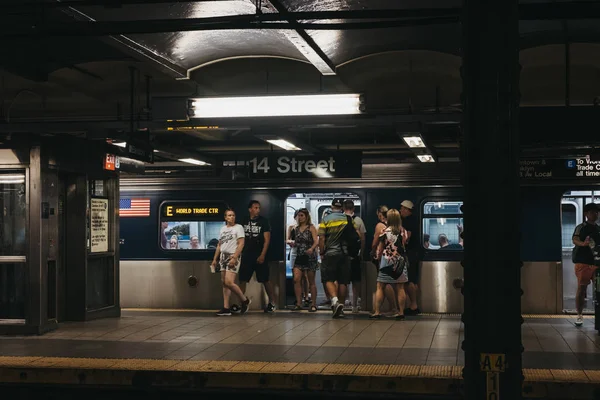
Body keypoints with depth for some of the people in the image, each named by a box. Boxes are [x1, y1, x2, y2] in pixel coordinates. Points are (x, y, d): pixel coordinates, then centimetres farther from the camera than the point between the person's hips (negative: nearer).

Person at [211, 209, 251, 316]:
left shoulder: (238, 227, -4)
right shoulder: (222, 229, 16)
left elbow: (241, 244, -12)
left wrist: (234, 258, -21)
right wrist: (215, 259, 16)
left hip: (233, 256, -7)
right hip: (223, 256, 7)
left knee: (229, 282, -16)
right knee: (224, 283, 5)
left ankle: (245, 300, 3)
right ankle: (226, 308, 6)